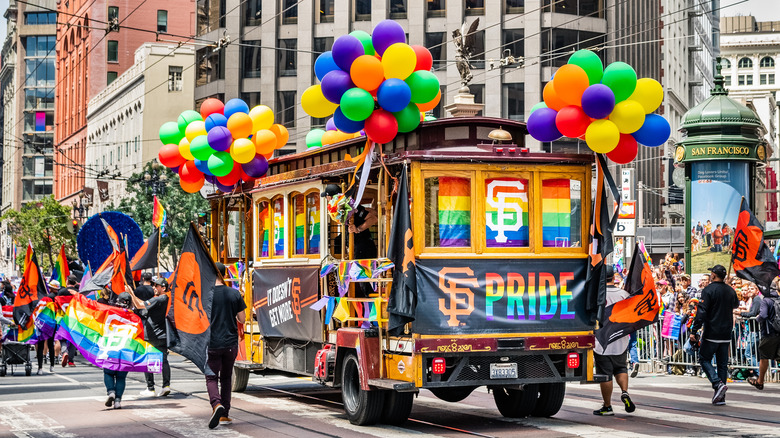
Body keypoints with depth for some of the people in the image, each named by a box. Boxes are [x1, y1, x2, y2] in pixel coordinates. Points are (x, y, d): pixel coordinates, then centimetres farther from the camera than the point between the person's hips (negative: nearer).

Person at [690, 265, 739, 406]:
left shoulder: (708, 290, -11)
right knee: (722, 364, 9)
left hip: (711, 334, -6)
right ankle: (720, 397, 8)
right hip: (726, 335, 6)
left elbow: (701, 312, -17)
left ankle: (718, 384, -14)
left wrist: (694, 331, -16)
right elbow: (735, 305, 29)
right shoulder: (730, 291, 8)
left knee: (704, 359, 7)